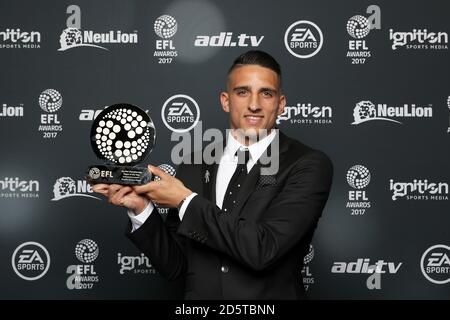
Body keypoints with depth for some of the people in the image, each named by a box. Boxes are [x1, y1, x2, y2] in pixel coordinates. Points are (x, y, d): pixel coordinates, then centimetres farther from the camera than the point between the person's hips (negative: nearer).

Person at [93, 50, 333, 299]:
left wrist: (187, 201, -13)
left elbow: (263, 250, -18)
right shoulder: (193, 166, 3)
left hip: (269, 309, -2)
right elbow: (174, 265, 5)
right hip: (198, 293, 2)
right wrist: (141, 208, -8)